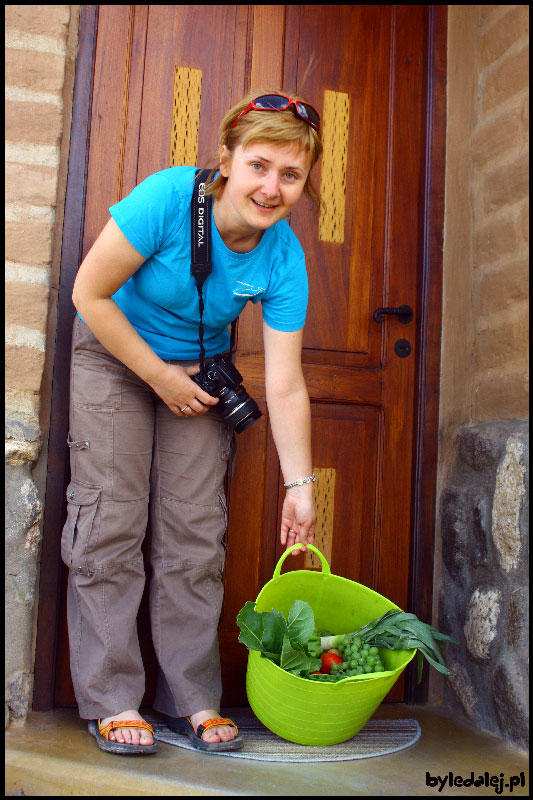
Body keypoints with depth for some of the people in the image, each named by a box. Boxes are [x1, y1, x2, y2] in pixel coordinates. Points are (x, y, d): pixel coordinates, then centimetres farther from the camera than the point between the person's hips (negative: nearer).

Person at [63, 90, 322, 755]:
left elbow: (285, 386, -16)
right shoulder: (168, 197, -27)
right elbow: (89, 293, -19)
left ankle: (192, 700, 10)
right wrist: (160, 377, -16)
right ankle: (112, 700, 3)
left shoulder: (284, 258, -18)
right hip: (115, 354, -2)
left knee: (196, 533, -1)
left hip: (200, 371, 3)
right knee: (112, 524, -8)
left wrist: (299, 486, -17)